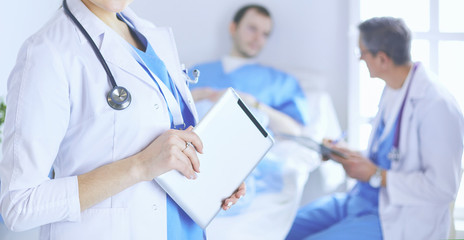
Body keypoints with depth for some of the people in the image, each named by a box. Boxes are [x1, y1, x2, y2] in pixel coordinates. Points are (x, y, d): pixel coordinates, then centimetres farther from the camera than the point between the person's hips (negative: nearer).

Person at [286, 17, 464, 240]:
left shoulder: (437, 106, -21)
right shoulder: (393, 92, 10)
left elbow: (443, 188, -23)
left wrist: (376, 175, -20)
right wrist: (349, 154, 6)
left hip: (397, 222, -9)